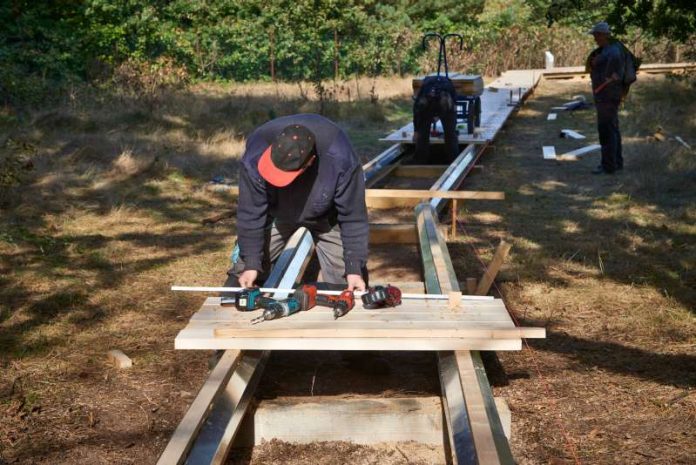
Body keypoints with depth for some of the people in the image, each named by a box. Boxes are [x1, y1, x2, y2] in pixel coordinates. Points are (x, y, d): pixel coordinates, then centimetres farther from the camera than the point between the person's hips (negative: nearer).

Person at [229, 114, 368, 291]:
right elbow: (251, 212, -24)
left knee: (345, 281, -9)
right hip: (276, 213, 1)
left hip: (325, 215, -1)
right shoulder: (257, 152, -35)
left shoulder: (340, 158, -38)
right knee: (244, 268, -4)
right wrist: (251, 263, -22)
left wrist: (355, 267, -24)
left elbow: (353, 216, -26)